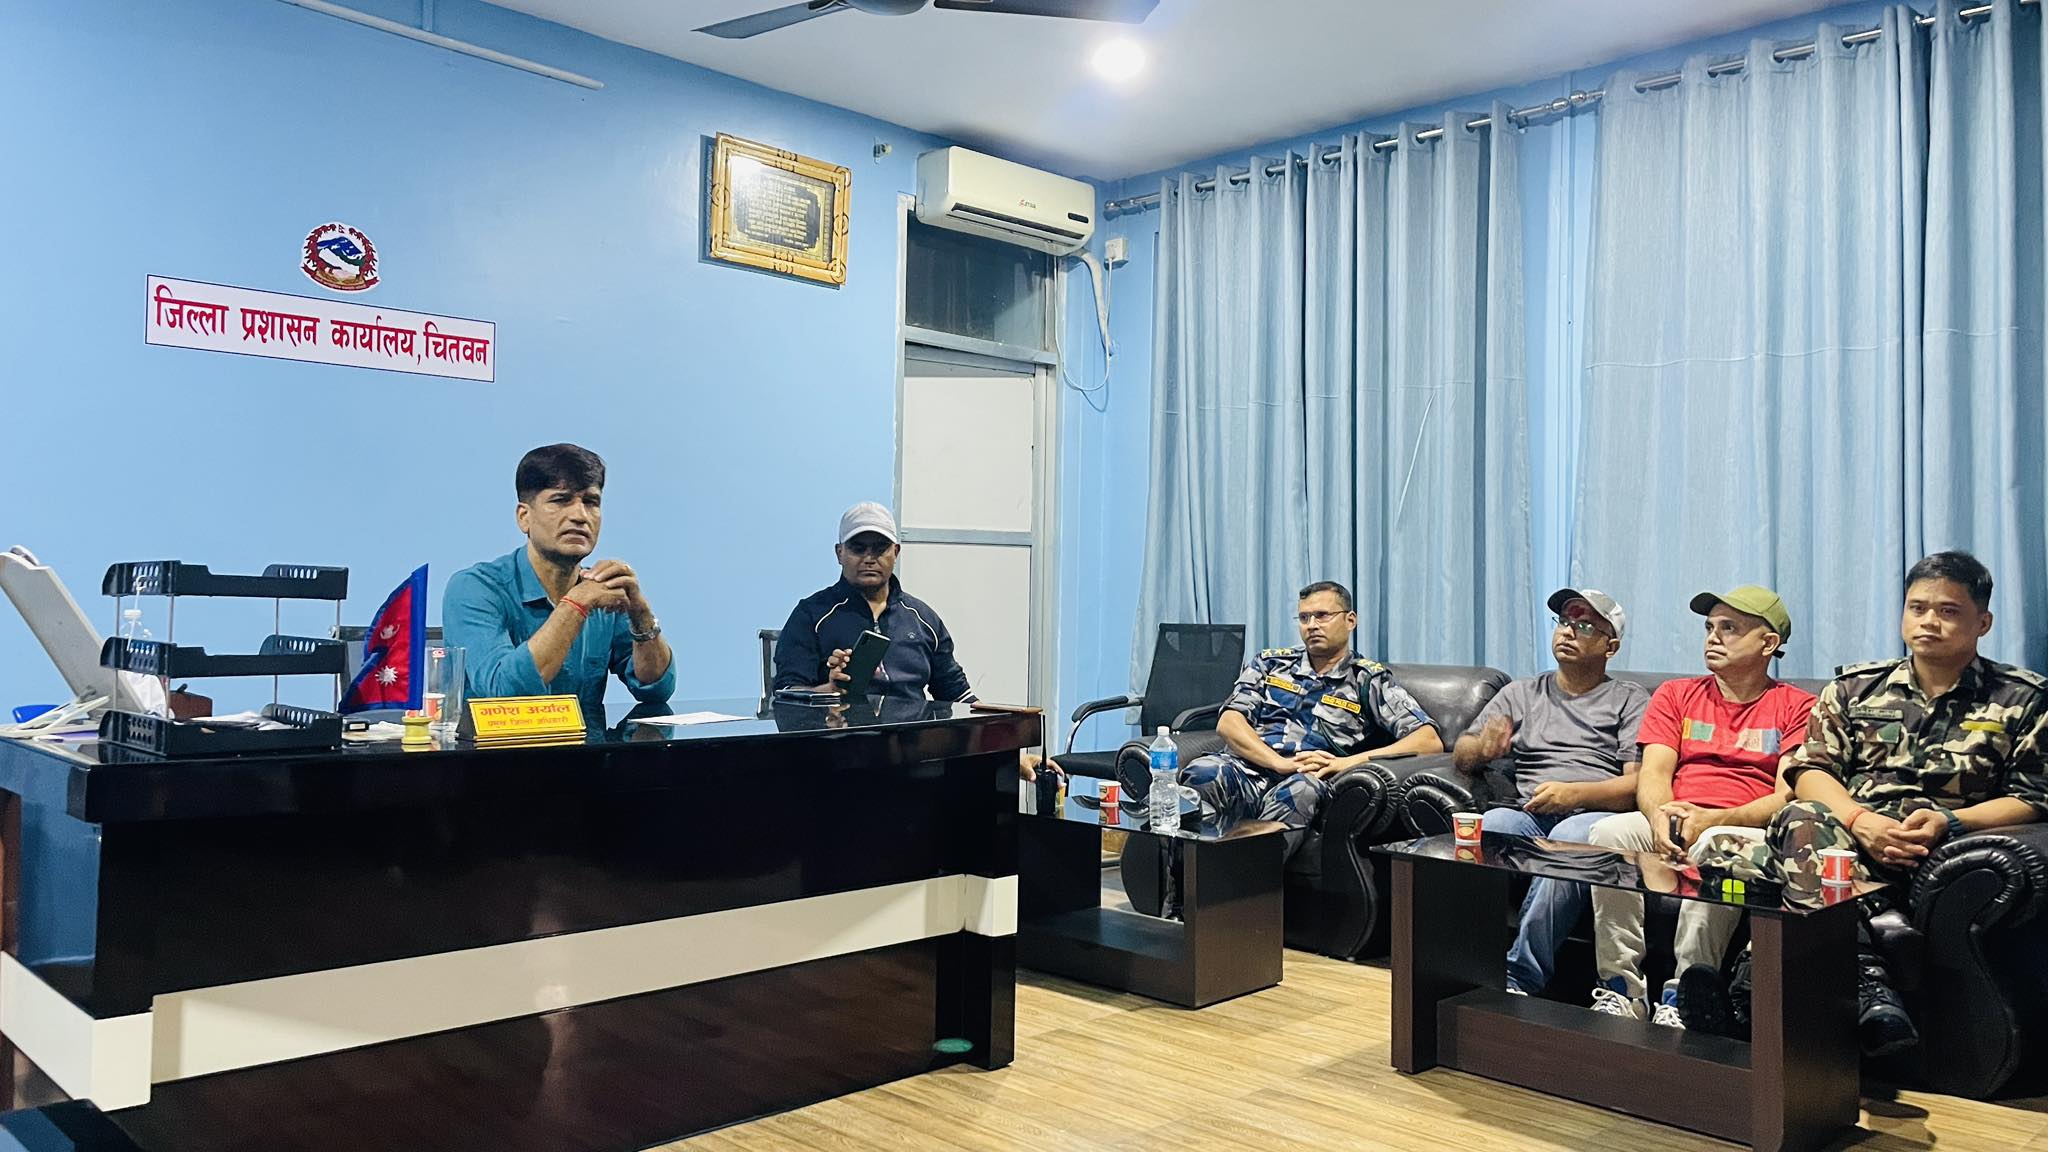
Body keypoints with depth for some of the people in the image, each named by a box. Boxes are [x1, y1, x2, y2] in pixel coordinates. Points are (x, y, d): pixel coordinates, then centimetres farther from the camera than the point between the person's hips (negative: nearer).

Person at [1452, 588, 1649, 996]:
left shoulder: (1630, 699, 15)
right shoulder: (1521, 693, 25)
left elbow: (1640, 783, 2)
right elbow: (1461, 753, 18)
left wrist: (1575, 793, -16)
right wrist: (1482, 748, -7)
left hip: (1594, 816, -2)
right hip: (1529, 814, 3)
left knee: (1569, 838, -38)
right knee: (1492, 823, -33)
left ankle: (1520, 978, -38)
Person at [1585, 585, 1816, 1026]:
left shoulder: (1797, 707, 11)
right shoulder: (1675, 695, 21)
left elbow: (1789, 797, -1)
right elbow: (1653, 774, 8)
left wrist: (1713, 819, -18)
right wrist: (1660, 816, -16)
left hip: (1746, 831, -3)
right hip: (1670, 823, 3)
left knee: (1717, 847, -39)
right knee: (1610, 832, -30)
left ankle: (1681, 998, -34)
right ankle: (1620, 989, -27)